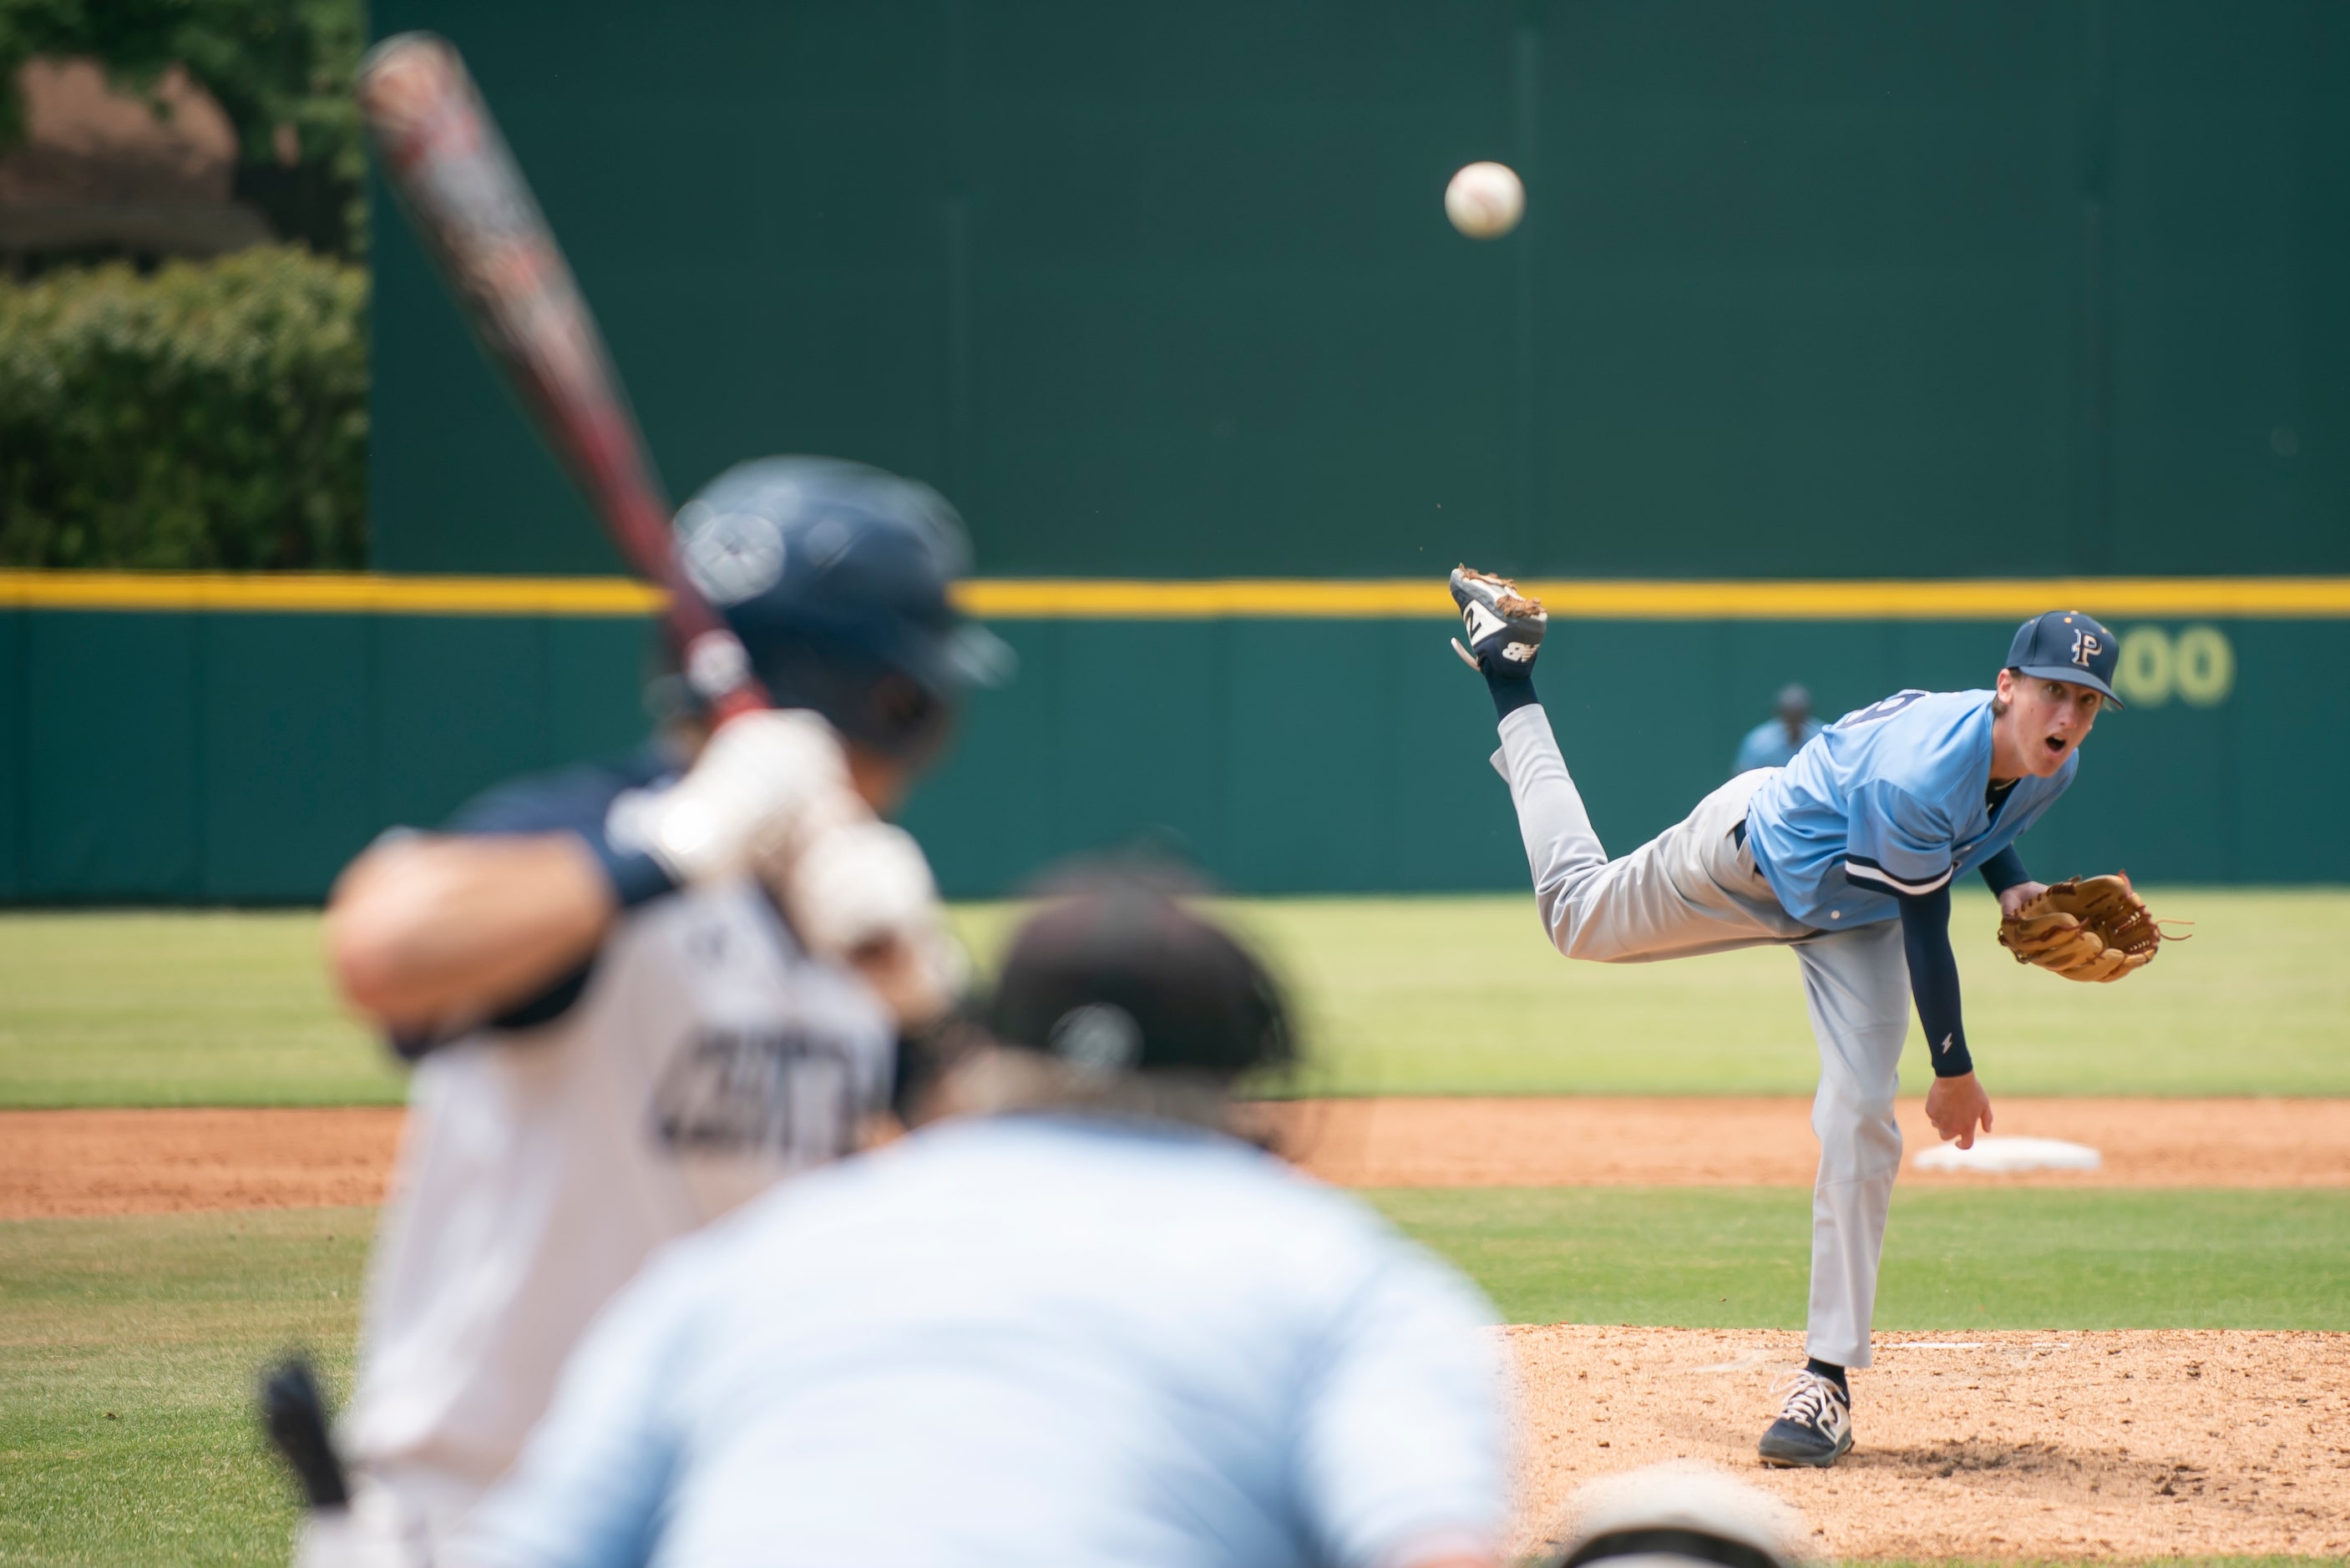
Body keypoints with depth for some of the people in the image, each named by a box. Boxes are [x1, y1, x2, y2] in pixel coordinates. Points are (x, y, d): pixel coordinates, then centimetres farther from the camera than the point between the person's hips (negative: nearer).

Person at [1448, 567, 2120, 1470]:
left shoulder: (2050, 767, -20)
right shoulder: (1916, 776, -43)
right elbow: (1927, 935, -30)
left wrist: (2012, 886, -10)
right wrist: (1954, 1072, -20)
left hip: (1852, 918, 5)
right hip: (1751, 853, -5)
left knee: (1859, 1123, -12)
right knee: (1577, 916, 20)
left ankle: (1828, 1378, -7)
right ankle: (1509, 672, 39)